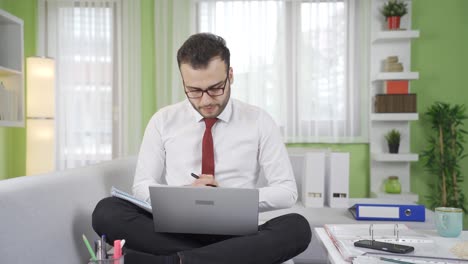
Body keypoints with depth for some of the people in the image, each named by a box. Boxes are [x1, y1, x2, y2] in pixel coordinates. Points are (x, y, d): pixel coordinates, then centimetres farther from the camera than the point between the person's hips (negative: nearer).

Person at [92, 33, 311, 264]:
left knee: (297, 227, -31)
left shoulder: (259, 121, 2)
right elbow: (142, 186, 7)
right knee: (107, 211, -24)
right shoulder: (163, 121, 5)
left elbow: (287, 191, 1)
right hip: (176, 230, 2)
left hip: (235, 233, -1)